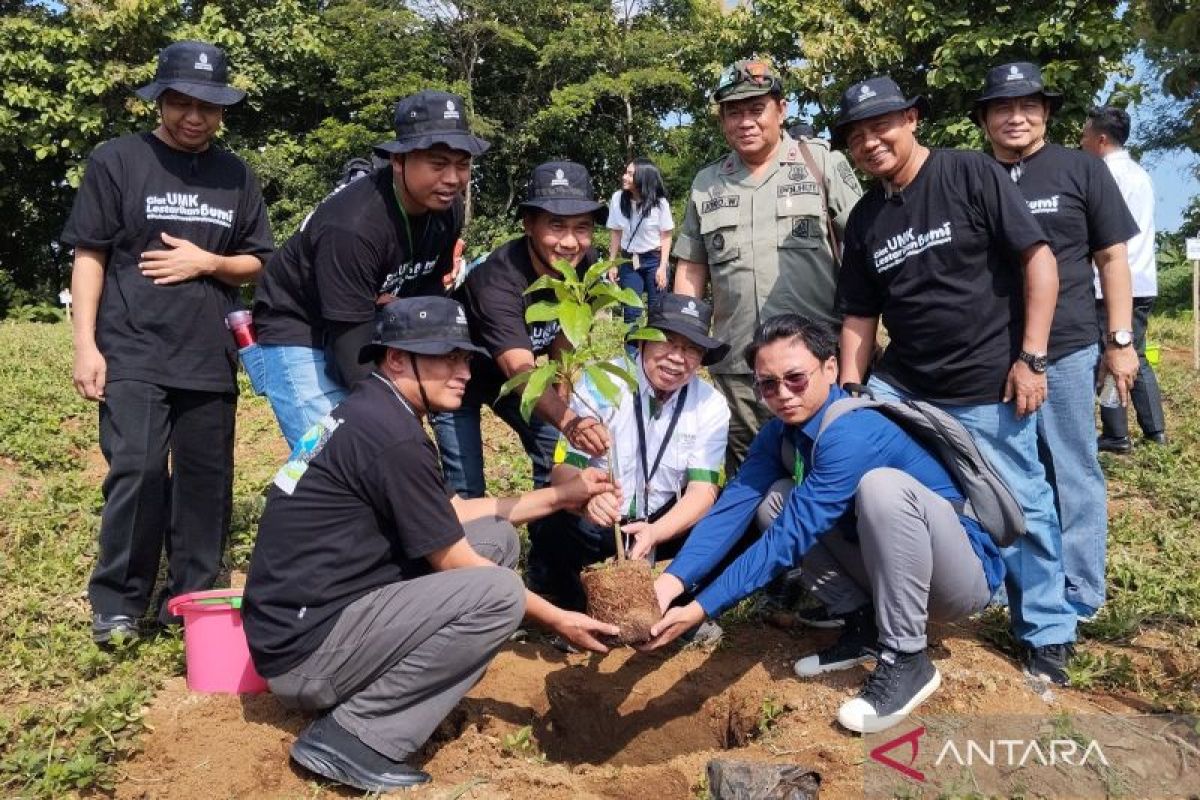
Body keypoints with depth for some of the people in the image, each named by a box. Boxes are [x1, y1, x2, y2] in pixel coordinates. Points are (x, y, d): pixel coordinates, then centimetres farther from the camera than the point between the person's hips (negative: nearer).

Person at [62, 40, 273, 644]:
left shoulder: (236, 176, 11)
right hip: (132, 353, -3)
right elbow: (89, 255, 0)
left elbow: (256, 265, 14)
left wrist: (207, 262, -7)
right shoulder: (116, 160, 1)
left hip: (209, 358, 4)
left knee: (206, 481, 6)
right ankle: (117, 605, 3)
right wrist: (85, 345, -7)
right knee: (138, 471, -13)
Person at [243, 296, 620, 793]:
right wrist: (556, 619, -2)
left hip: (314, 614, 10)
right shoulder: (393, 437, -20)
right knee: (499, 592, -22)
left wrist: (560, 496, 15)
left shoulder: (369, 414, 10)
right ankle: (352, 735, -10)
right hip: (302, 649, -10)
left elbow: (453, 513, 17)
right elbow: (457, 565, -13)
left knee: (497, 537, 6)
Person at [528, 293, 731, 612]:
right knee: (554, 534, -34)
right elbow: (563, 469, -19)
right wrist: (587, 496, -46)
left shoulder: (711, 406, -6)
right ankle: (574, 611, -3)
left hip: (665, 521, 3)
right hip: (593, 520, -2)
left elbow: (703, 488, -15)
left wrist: (655, 533, -36)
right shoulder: (600, 385, -14)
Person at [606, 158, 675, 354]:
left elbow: (666, 237, -4)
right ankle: (631, 358, 11)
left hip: (654, 261, -2)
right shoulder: (618, 198, -5)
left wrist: (663, 267, -9)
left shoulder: (659, 203, -11)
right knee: (631, 313, 3)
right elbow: (615, 233, 3)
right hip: (629, 262, 2)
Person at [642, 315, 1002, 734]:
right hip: (893, 568, 7)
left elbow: (789, 539, -30)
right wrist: (673, 579, -30)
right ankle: (864, 625, 4)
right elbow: (734, 505, -15)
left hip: (963, 577, -7)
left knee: (882, 485, -34)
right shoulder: (780, 432, -3)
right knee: (776, 501, -5)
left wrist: (699, 609, -32)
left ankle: (906, 659, -19)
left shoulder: (850, 436, -28)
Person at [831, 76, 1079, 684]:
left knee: (1021, 508, 3)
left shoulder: (970, 174, -7)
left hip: (988, 388, -5)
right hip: (900, 387, 5)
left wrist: (1032, 357, -13)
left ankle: (1047, 635, 23)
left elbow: (1039, 258, -9)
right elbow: (859, 317, 11)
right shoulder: (864, 218, 8)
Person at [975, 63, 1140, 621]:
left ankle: (1079, 594, 15)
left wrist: (1120, 340, -3)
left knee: (1072, 476, 5)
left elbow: (1111, 257, 4)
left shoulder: (1081, 169, 4)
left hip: (1065, 351, -2)